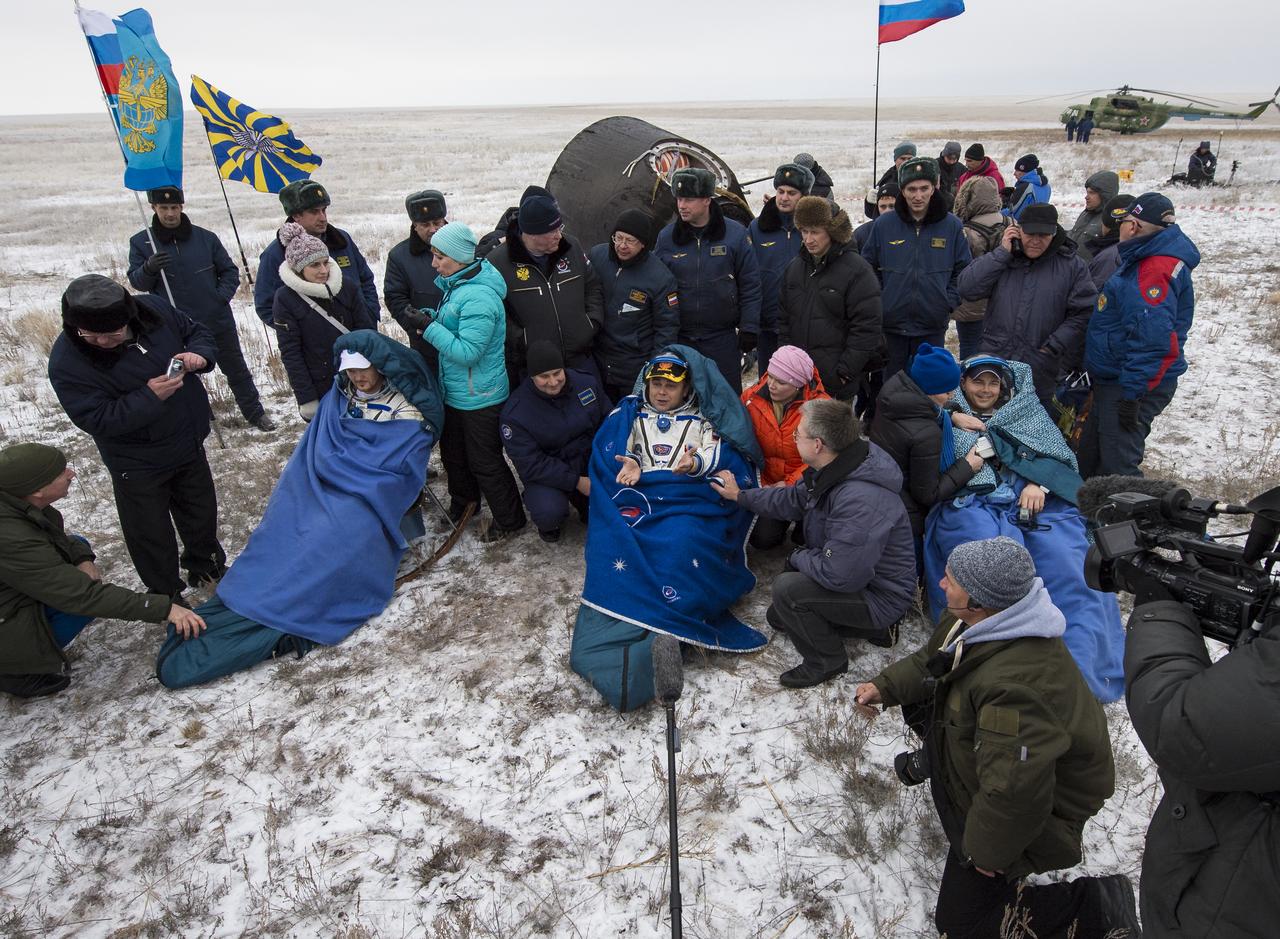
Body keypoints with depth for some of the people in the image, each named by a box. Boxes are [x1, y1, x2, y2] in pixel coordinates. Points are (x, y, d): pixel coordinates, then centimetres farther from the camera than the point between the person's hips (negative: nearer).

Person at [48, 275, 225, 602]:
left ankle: (204, 562, 51)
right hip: (138, 463, -4)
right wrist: (149, 397, -35)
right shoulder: (67, 362, -25)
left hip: (189, 441, 4)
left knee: (201, 511, 24)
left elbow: (197, 332, 1)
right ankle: (165, 594, 34)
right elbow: (96, 419, -25)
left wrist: (199, 355, -21)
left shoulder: (152, 307, -15)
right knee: (150, 533, 11)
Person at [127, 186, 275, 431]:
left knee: (236, 369, 12)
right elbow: (136, 282, -1)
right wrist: (149, 268, -23)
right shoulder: (140, 243, -1)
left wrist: (221, 297, -8)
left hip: (218, 321, 0)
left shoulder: (205, 237, -2)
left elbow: (230, 271, 7)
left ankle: (255, 412, 26)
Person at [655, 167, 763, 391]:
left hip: (723, 338, -2)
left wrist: (749, 328, -5)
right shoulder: (666, 237, 2)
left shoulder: (735, 234, -4)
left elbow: (750, 286, -1)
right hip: (678, 338, 2)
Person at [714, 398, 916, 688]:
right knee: (777, 616, 19)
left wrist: (798, 557, -17)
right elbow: (794, 499, 12)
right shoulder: (835, 470, -7)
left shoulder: (860, 500, -38)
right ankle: (874, 628, 20)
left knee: (786, 588, -24)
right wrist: (740, 496, 15)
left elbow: (839, 575, -37)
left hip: (881, 597, -10)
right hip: (857, 576, 10)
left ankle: (827, 662, 0)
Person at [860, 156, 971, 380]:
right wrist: (878, 301, -2)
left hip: (933, 328, 0)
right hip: (891, 324, 0)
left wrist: (949, 301, -4)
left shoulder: (951, 225, 0)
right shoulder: (883, 225, -1)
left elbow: (963, 270, 7)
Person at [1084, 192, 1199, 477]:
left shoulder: (1154, 271, -22)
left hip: (1130, 387, -11)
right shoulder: (1145, 261, 14)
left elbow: (1154, 342, -30)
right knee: (1105, 456, 20)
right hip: (1113, 379, 11)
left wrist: (1132, 394, -27)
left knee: (1117, 467, -7)